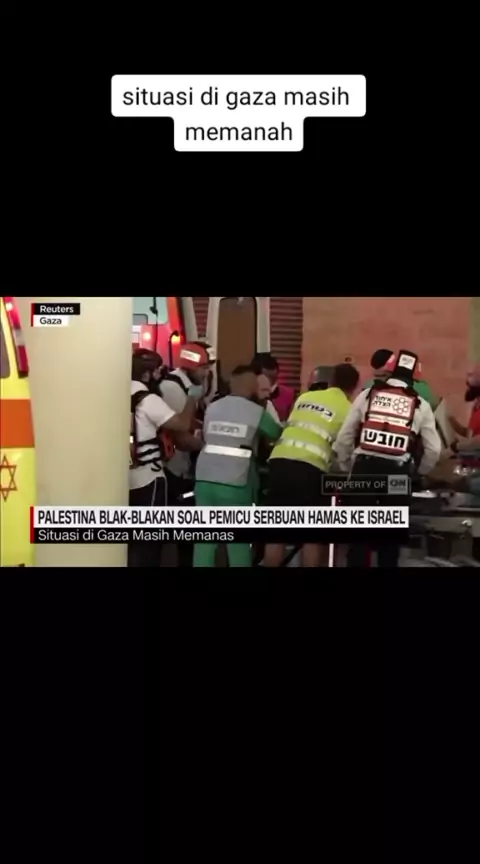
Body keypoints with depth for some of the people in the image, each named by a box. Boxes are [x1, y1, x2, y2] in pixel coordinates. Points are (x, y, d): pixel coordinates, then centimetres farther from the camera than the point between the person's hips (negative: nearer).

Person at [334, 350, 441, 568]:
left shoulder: (367, 395, 11)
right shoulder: (421, 405, 11)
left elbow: (343, 438, 8)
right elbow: (434, 450, 10)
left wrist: (347, 468, 22)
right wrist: (419, 472, 28)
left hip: (364, 467, 0)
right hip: (398, 472, 0)